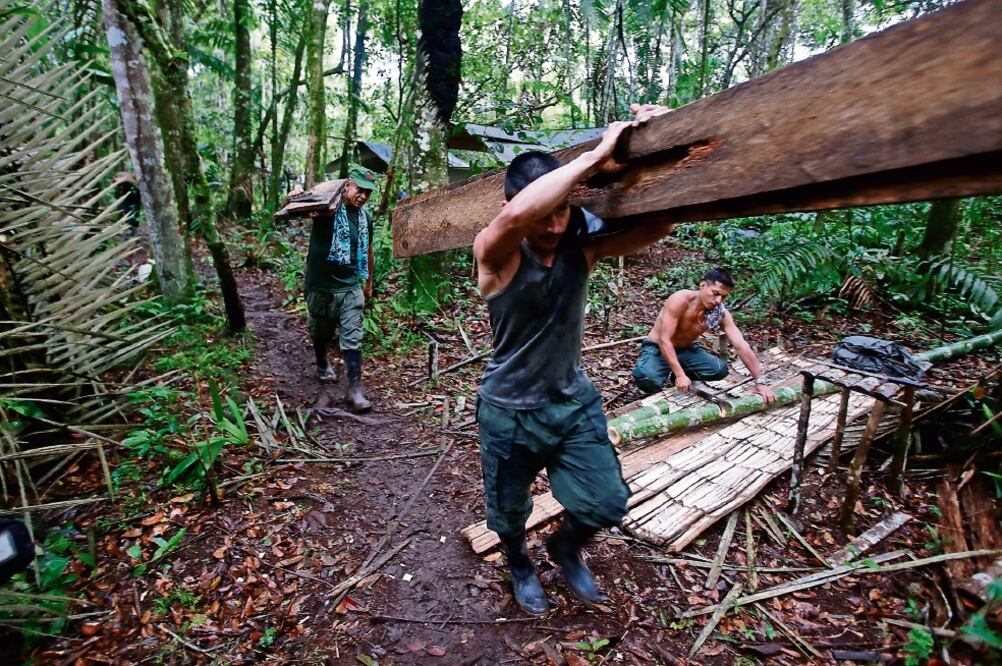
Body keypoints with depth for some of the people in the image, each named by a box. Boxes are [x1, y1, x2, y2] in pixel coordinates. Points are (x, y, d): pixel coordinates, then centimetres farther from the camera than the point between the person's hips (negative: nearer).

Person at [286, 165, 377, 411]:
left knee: (352, 339, -2)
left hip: (351, 288, 3)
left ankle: (354, 389, 2)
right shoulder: (326, 207, -11)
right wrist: (294, 196, -45)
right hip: (321, 287, -3)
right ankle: (323, 365, 46)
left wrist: (369, 282, 24)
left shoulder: (365, 218, 5)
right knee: (321, 333, 17)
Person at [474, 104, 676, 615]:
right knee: (509, 512, 18)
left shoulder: (582, 248, -10)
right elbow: (517, 215, -45)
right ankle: (519, 564, 56)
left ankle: (566, 547, 44)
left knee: (606, 504, 7)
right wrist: (595, 156, -39)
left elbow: (659, 226, -16)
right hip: (510, 412, -2)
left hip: (575, 403, 3)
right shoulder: (495, 256, -21)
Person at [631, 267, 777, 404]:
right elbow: (664, 340, -31)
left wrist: (760, 382, -17)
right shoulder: (680, 300, -29)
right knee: (647, 377, -37)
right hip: (657, 348, -5)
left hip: (685, 350, 5)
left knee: (720, 369, -17)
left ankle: (673, 376, 4)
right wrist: (680, 375, -36)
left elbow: (741, 346, -12)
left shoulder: (721, 314, -13)